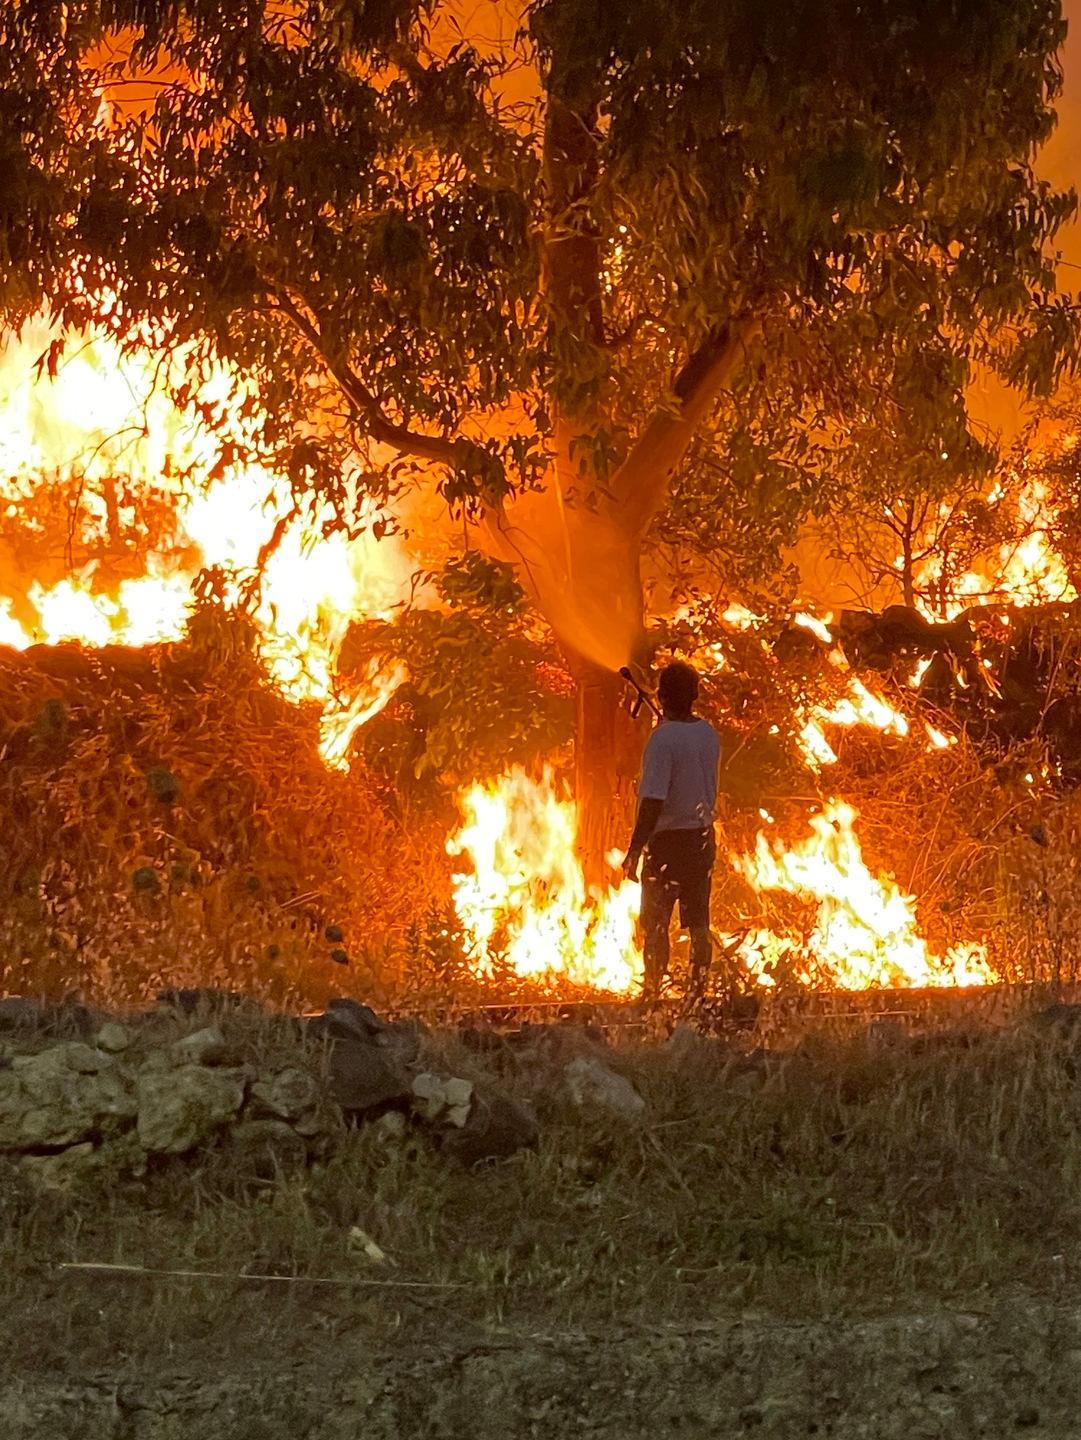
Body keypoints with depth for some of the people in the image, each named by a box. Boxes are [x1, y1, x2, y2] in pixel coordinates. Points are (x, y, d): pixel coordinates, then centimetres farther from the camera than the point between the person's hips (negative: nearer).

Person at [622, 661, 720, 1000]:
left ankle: (652, 993, 2)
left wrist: (634, 851, -18)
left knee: (655, 923, 1)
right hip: (703, 837, 6)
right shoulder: (709, 734, 3)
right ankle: (698, 991, 15)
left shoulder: (662, 738, -18)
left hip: (668, 840, -6)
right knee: (698, 922, 11)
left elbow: (653, 801, -21)